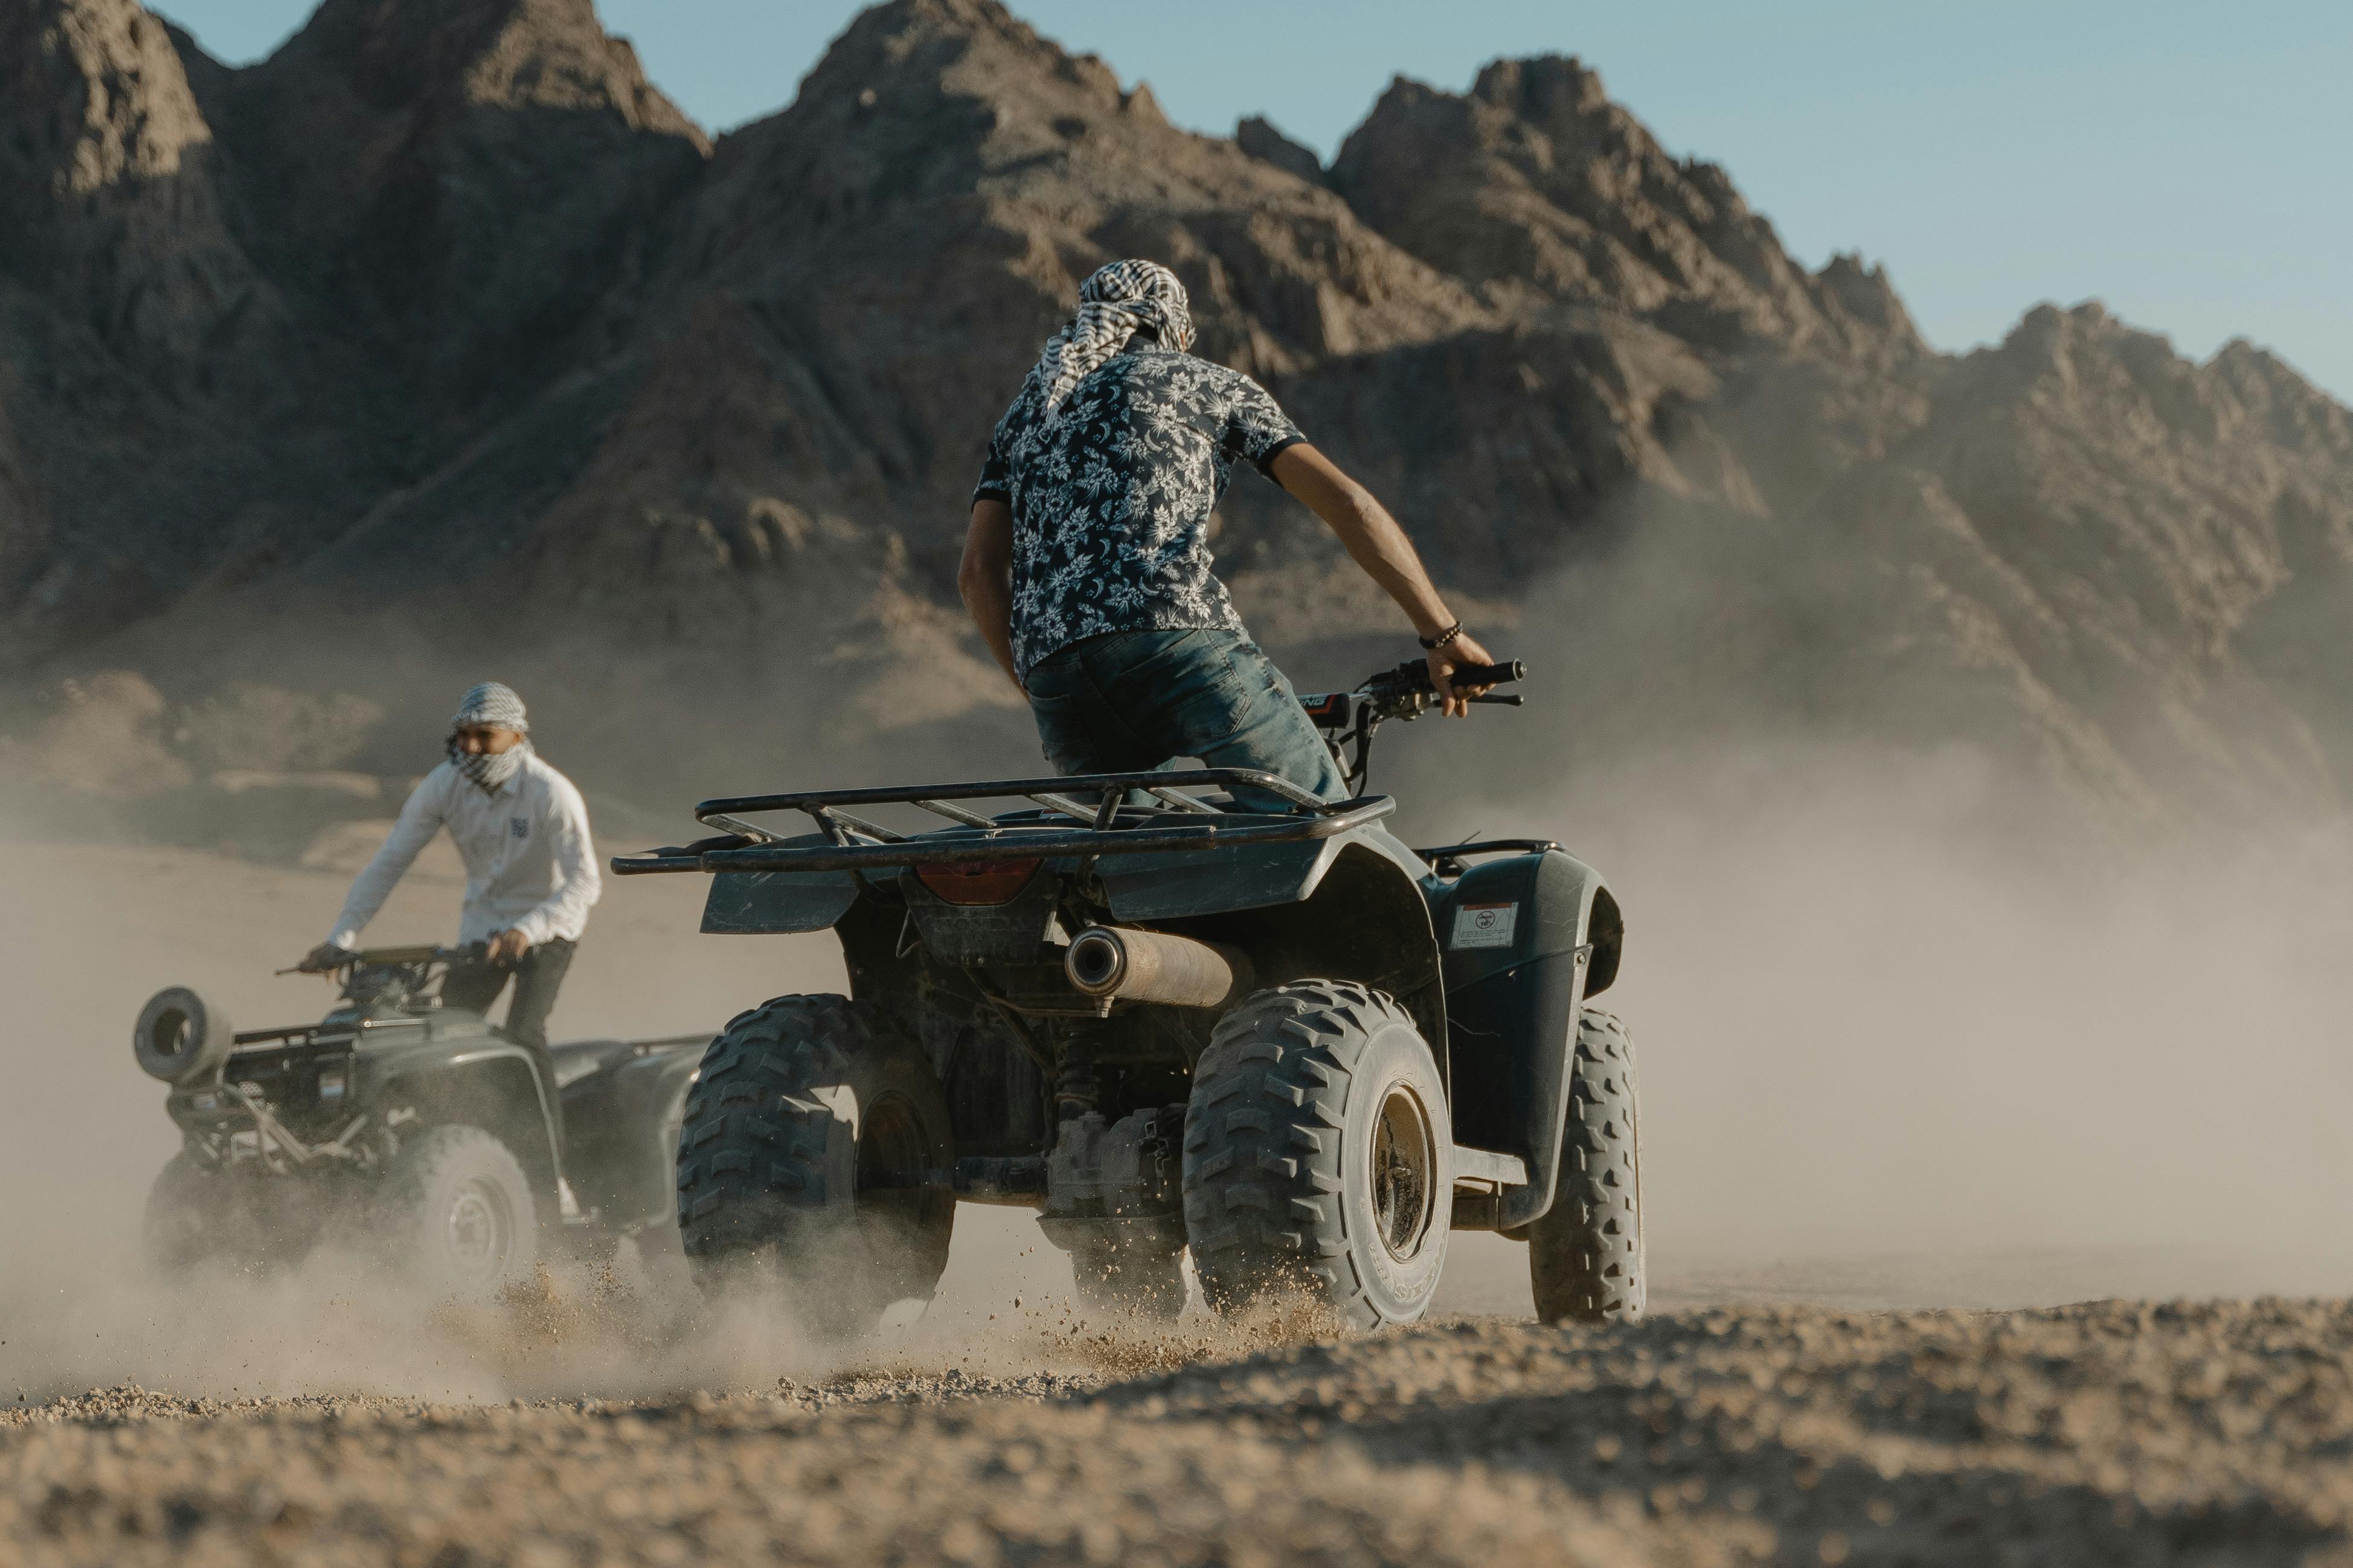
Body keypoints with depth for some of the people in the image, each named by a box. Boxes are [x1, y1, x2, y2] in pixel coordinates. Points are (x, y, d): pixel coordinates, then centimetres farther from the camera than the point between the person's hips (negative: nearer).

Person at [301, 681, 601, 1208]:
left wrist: (527, 930, -44)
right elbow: (387, 864, -10)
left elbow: (584, 882, -29)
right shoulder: (444, 786, -10)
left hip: (547, 928, -5)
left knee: (523, 1035, -22)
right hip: (482, 924, 5)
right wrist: (340, 938, -18)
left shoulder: (551, 793, -23)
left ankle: (554, 1176, -22)